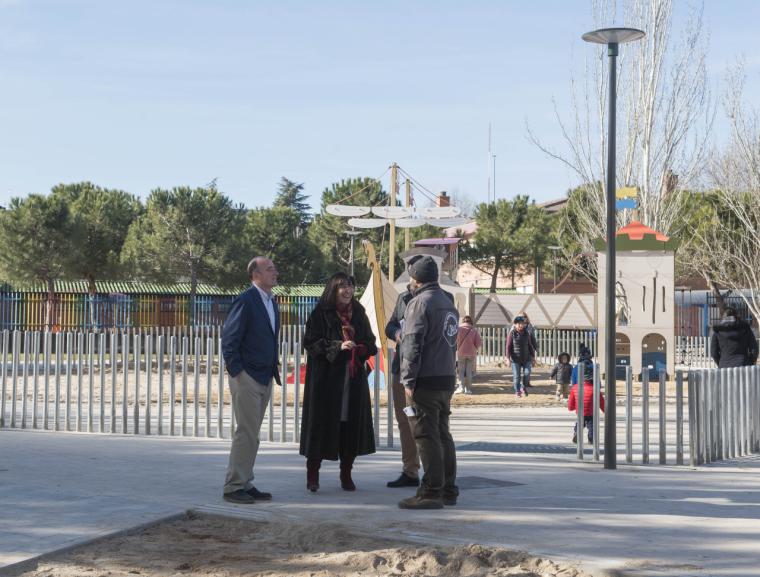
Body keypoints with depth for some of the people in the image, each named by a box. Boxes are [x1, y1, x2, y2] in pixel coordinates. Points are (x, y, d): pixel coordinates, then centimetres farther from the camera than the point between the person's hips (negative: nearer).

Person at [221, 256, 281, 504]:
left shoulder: (272, 302, 14)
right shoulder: (245, 301, -13)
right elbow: (229, 339, -15)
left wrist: (274, 368, 14)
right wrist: (236, 372, -16)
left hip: (264, 379, 9)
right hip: (247, 379, -9)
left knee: (251, 435, 12)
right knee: (246, 433, -7)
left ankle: (245, 484, 19)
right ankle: (233, 487, 0)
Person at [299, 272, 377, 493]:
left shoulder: (358, 313, 12)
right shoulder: (320, 313, -2)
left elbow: (370, 342, 18)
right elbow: (310, 342, -8)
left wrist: (364, 349, -4)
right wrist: (338, 346, -18)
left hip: (353, 377, 4)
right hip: (326, 377, -4)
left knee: (352, 423, 3)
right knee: (322, 422, -4)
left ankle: (346, 474, 13)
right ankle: (312, 473, 6)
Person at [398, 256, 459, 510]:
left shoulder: (420, 302, -11)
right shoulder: (448, 302, 18)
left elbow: (412, 344, -16)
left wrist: (408, 381, -15)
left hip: (426, 381, -9)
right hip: (447, 379, 9)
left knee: (427, 436, -7)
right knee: (442, 434, 14)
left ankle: (431, 492, -7)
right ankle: (448, 490, 18)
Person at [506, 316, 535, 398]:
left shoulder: (526, 334, 7)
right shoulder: (512, 334, -4)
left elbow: (530, 346, 13)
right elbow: (508, 347, -5)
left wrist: (533, 357, 11)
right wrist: (508, 359, -12)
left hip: (526, 358, 3)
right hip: (515, 359, -3)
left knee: (527, 374, -8)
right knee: (516, 376, -1)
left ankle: (523, 388, 16)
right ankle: (517, 391, 12)